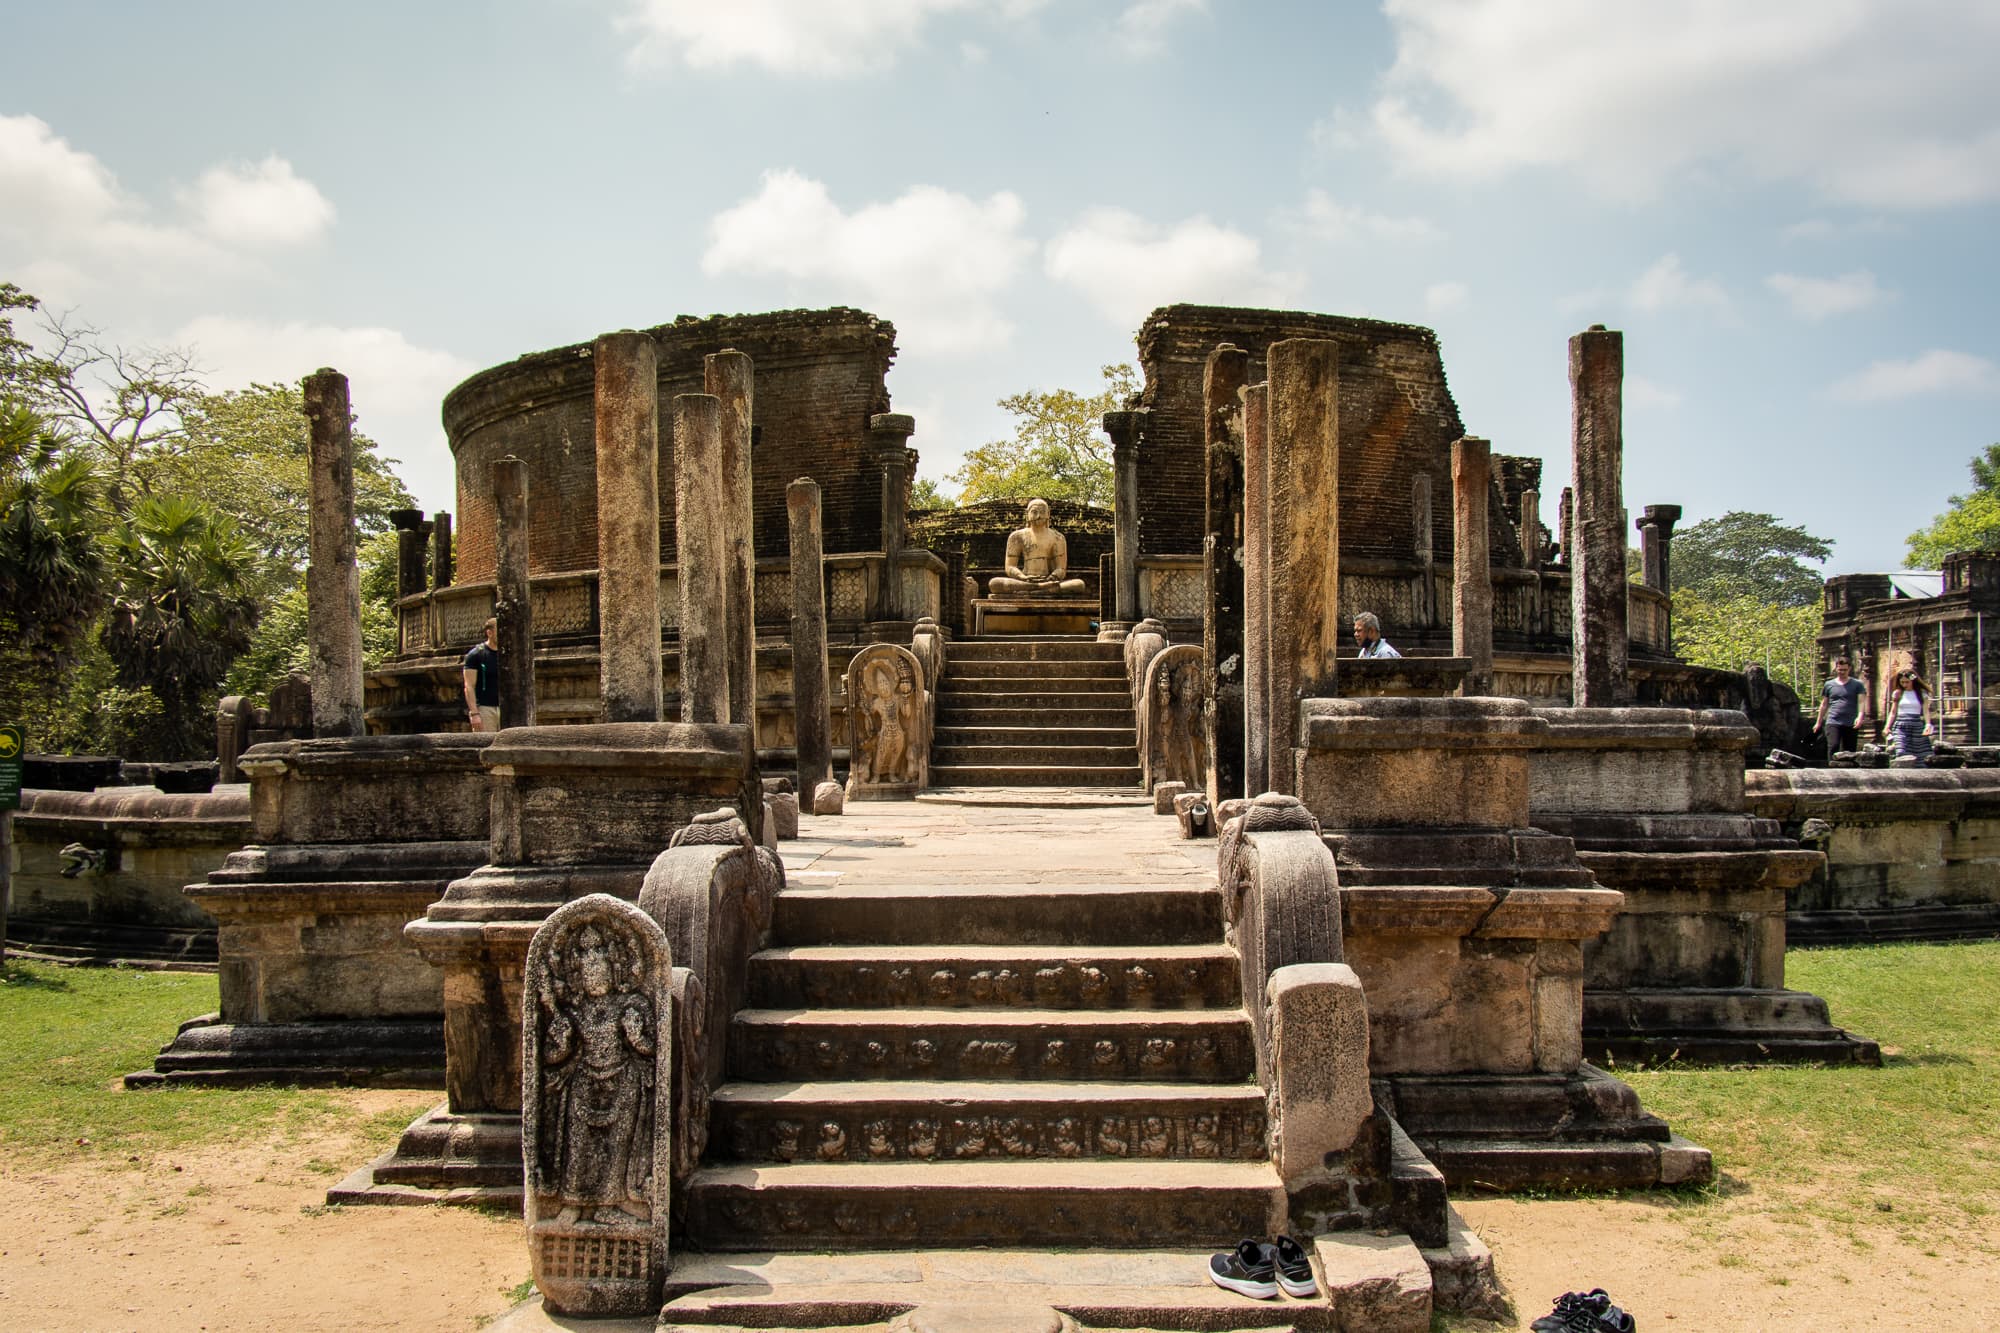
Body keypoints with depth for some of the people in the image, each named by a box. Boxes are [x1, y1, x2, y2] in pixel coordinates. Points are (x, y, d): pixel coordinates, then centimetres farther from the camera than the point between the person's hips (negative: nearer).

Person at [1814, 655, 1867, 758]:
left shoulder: (1857, 685, 7)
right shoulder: (1829, 685, 13)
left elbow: (1862, 701, -4)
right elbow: (1824, 705, 20)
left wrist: (1860, 716, -22)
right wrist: (1818, 722, 19)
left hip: (1851, 724, 0)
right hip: (1833, 722, 0)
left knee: (1849, 750, 2)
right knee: (1833, 746, -18)